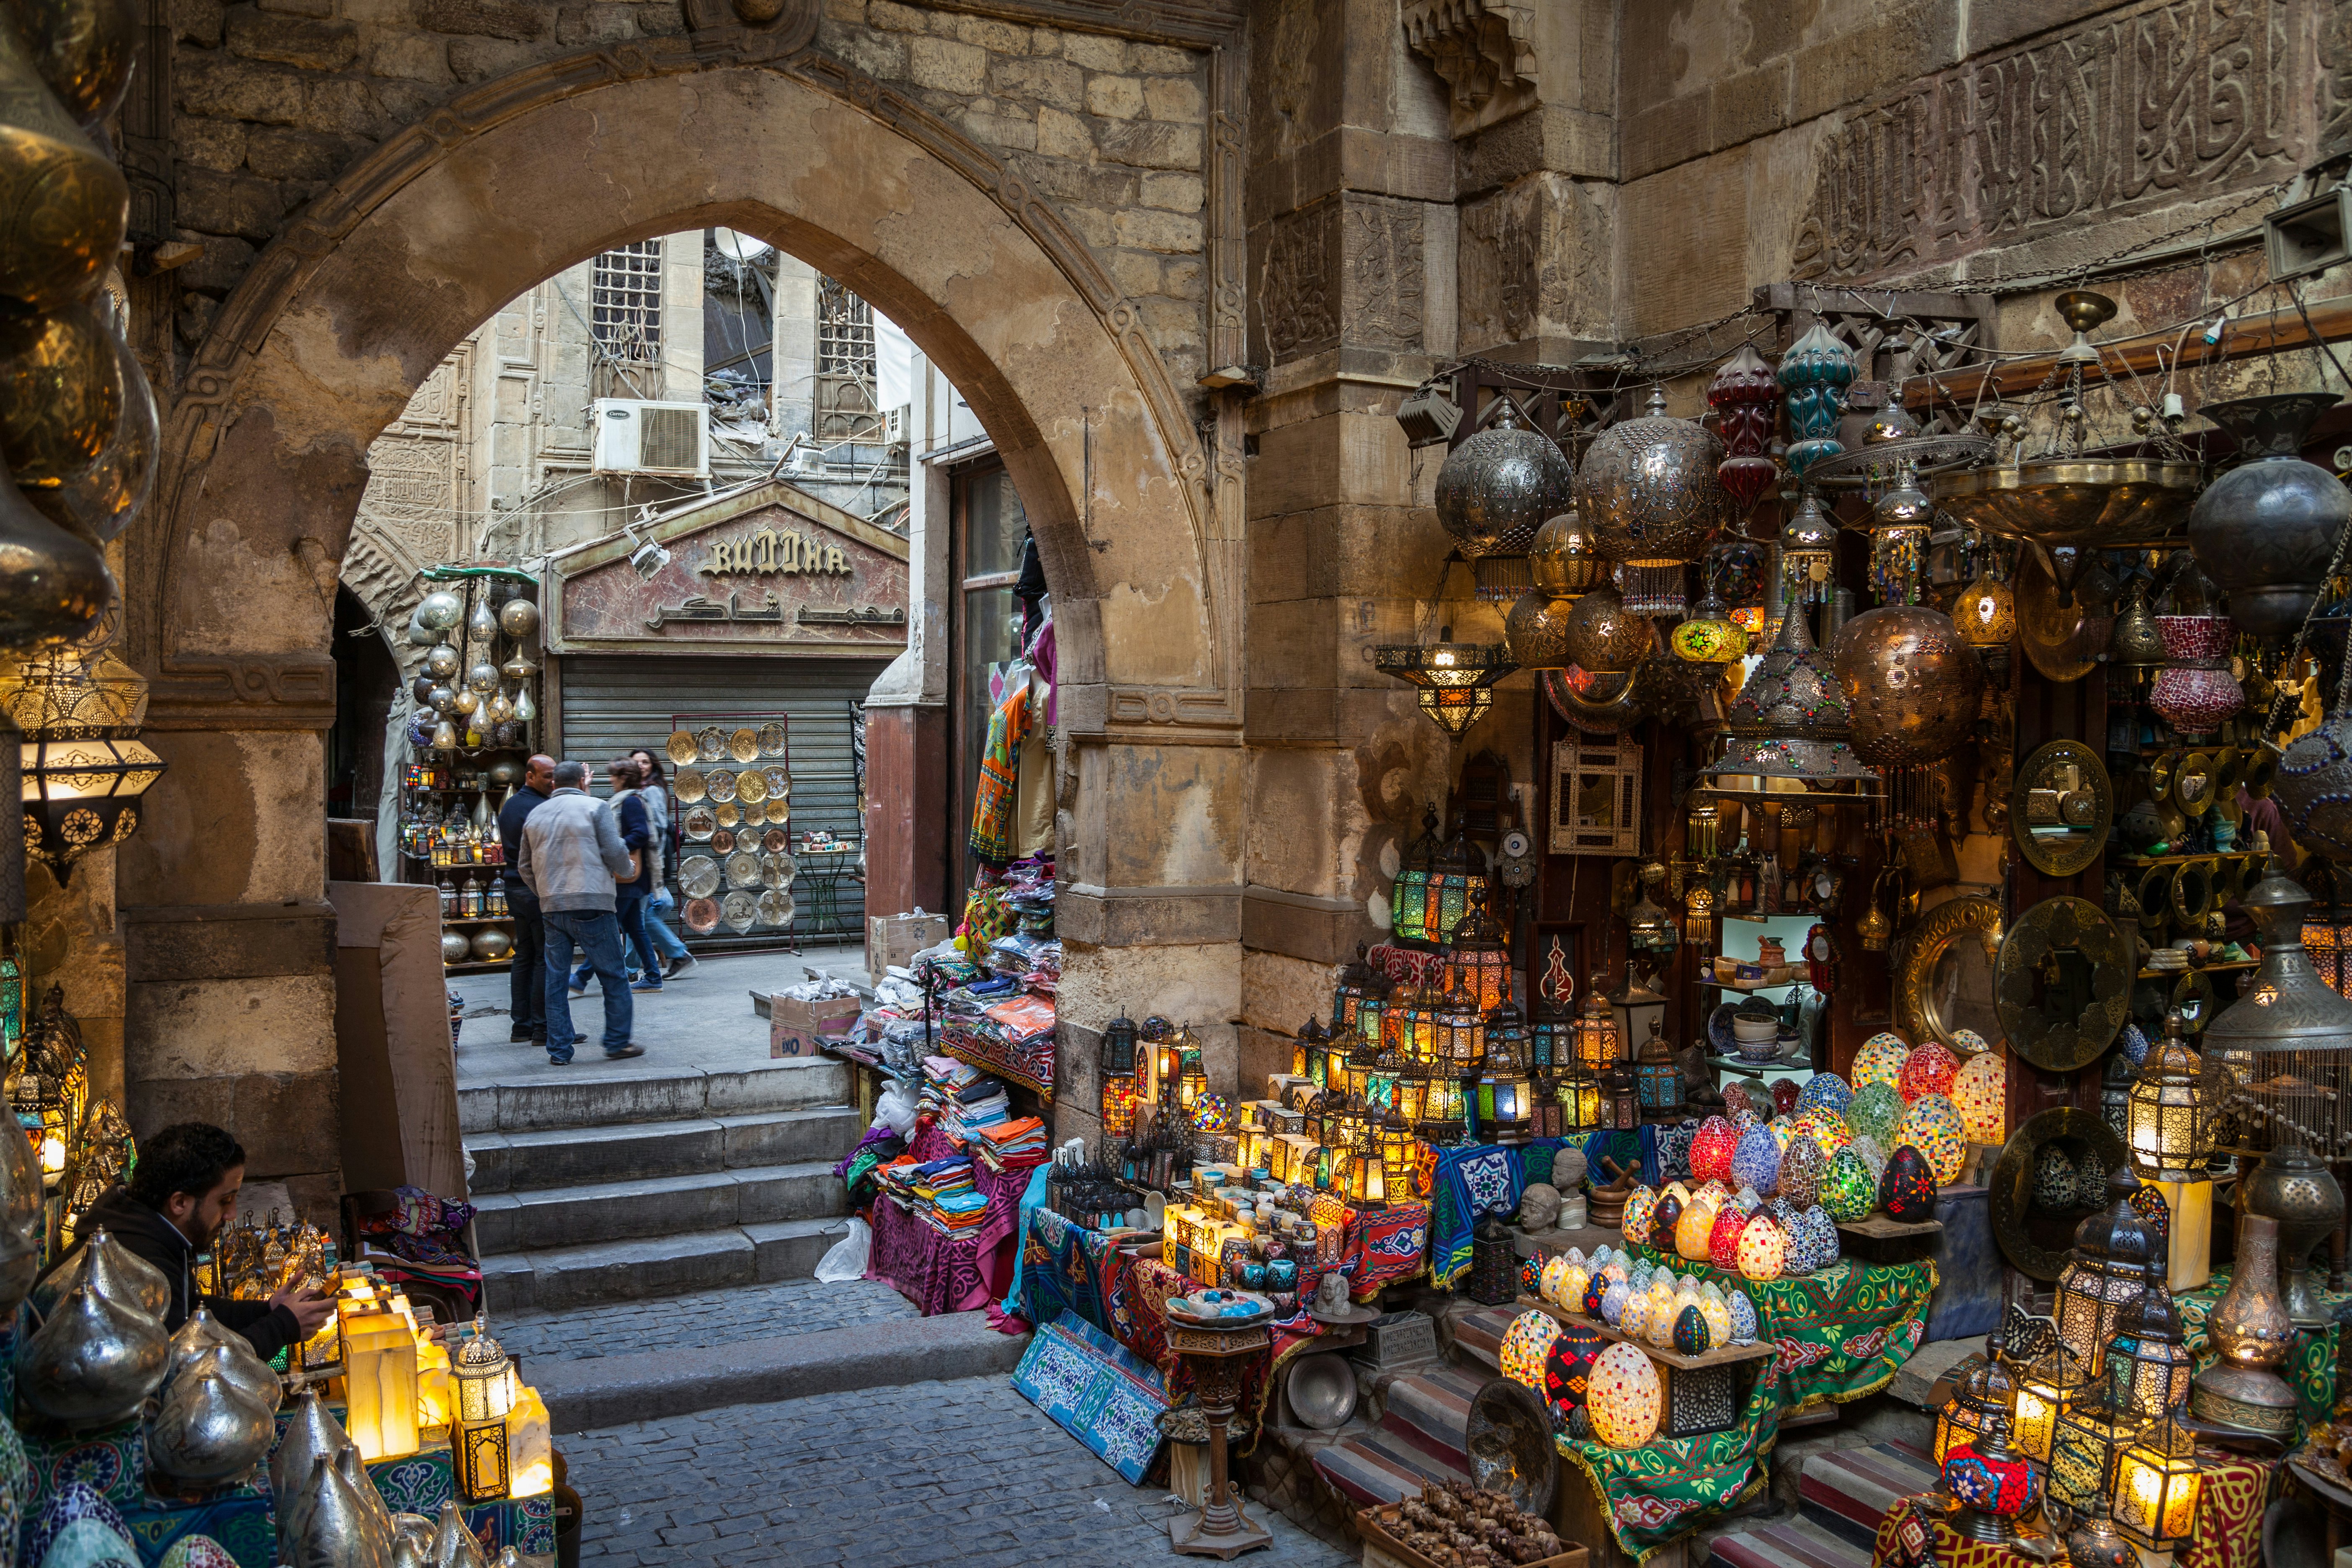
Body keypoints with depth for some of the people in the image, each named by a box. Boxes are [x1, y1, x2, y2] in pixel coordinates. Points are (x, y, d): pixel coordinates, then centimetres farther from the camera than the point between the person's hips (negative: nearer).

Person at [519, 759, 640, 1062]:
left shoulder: (536, 815, 14)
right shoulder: (595, 807, -3)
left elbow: (526, 868, 18)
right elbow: (615, 852, -9)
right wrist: (623, 872, 12)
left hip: (551, 908, 5)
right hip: (591, 905, -5)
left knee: (556, 980, 9)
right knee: (613, 977, 4)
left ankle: (559, 1049, 11)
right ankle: (617, 1042, 7)